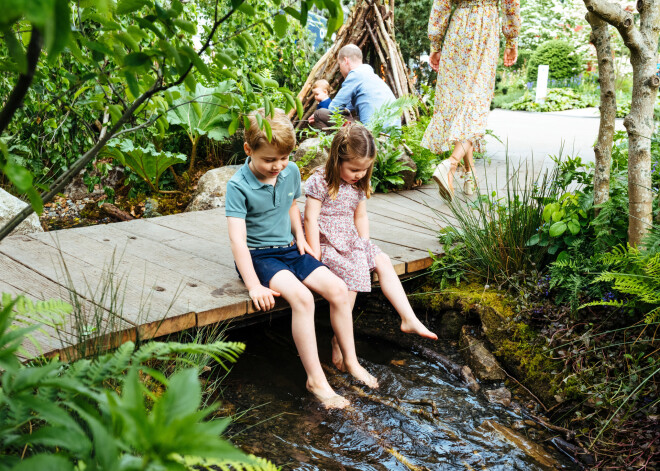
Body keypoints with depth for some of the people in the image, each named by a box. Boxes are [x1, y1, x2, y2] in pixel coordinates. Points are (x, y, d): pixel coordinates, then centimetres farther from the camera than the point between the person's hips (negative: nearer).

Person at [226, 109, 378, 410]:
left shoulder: (291, 172, 1)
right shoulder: (238, 186, -18)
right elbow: (237, 240, -23)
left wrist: (299, 236, 5)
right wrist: (254, 286, -29)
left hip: (289, 249, 6)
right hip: (258, 255, -6)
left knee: (338, 289, -12)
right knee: (301, 297, -30)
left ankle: (350, 361, 5)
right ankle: (315, 379, -21)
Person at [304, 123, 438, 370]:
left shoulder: (358, 185, 8)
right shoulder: (319, 182, -14)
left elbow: (360, 216, 17)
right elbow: (311, 219, -16)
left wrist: (365, 246, 7)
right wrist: (315, 254, -19)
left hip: (351, 240, 7)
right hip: (327, 242, -7)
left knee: (383, 261, -7)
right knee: (353, 271, -27)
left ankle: (408, 318, -3)